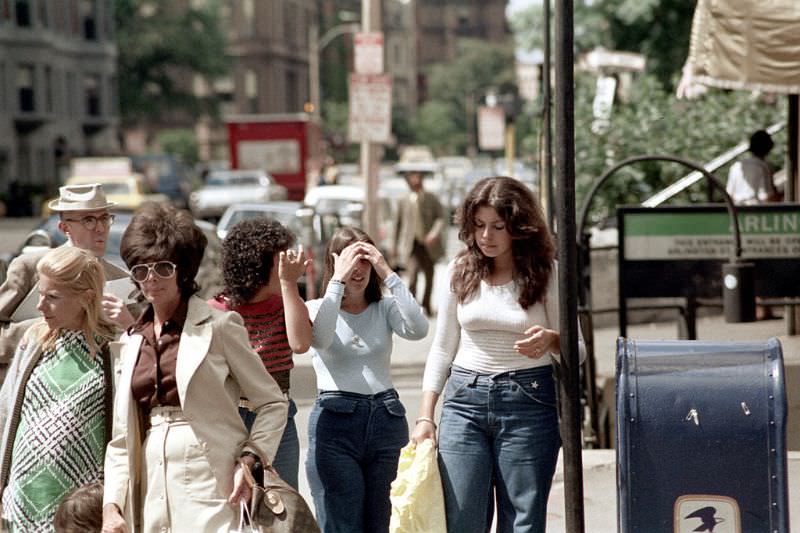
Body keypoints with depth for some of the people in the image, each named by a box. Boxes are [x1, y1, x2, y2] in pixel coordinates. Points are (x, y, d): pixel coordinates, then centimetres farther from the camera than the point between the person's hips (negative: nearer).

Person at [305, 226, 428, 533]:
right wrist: (338, 281, -15)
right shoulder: (317, 309, 5)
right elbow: (320, 338, -18)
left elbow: (417, 330, -10)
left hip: (386, 418, 3)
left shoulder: (384, 309, 12)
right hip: (335, 420, -3)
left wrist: (388, 274, -10)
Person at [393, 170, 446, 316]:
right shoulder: (405, 202, 3)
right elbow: (399, 225, 10)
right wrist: (396, 247, 11)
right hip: (412, 244, -1)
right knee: (412, 273, -18)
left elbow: (441, 218, -5)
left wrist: (434, 234, -23)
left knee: (429, 276, 11)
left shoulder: (431, 199, 1)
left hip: (429, 244, 1)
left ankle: (426, 306, 29)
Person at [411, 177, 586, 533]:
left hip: (527, 402, -2)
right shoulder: (460, 272, 6)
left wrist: (551, 341, -22)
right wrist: (425, 416, 4)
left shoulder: (547, 274, -1)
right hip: (465, 400, 2)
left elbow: (577, 350, 2)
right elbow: (442, 349, 11)